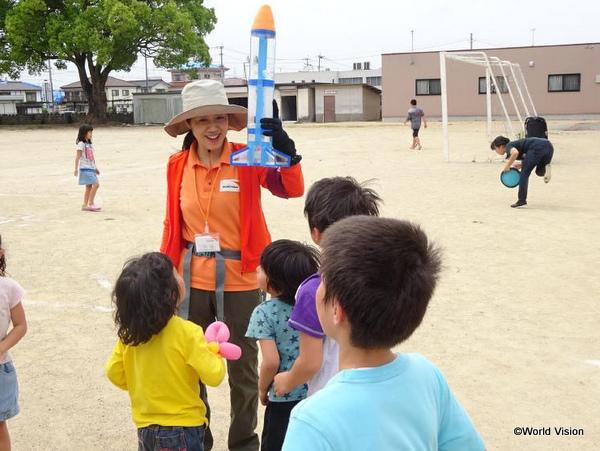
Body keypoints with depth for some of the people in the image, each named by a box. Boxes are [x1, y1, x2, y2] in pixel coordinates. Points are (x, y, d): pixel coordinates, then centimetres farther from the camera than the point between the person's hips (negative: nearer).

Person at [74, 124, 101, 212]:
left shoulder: (89, 144, 16)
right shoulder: (81, 144, -9)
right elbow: (78, 157, -13)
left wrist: (95, 168, 23)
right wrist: (76, 169, -17)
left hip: (91, 168, 9)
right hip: (85, 168, -9)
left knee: (89, 187, 8)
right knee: (96, 184, -15)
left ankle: (85, 205, 13)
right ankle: (90, 204, -10)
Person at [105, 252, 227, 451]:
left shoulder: (129, 332, -6)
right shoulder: (187, 333, -22)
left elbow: (114, 372, 3)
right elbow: (213, 375, -21)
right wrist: (216, 356, 0)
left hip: (145, 429, 5)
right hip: (182, 431, -5)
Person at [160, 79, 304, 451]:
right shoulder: (178, 166, -1)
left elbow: (292, 188, -23)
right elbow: (173, 225, 6)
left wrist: (284, 148, -41)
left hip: (239, 281, -2)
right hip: (192, 281, 3)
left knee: (243, 367, 13)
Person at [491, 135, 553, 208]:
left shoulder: (508, 146, 7)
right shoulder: (515, 145, 31)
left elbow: (515, 153, -20)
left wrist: (507, 166, -6)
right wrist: (521, 165, 15)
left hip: (537, 148, -9)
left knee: (524, 174, 3)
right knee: (539, 172, 29)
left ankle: (522, 200, 3)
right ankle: (546, 168, -4)